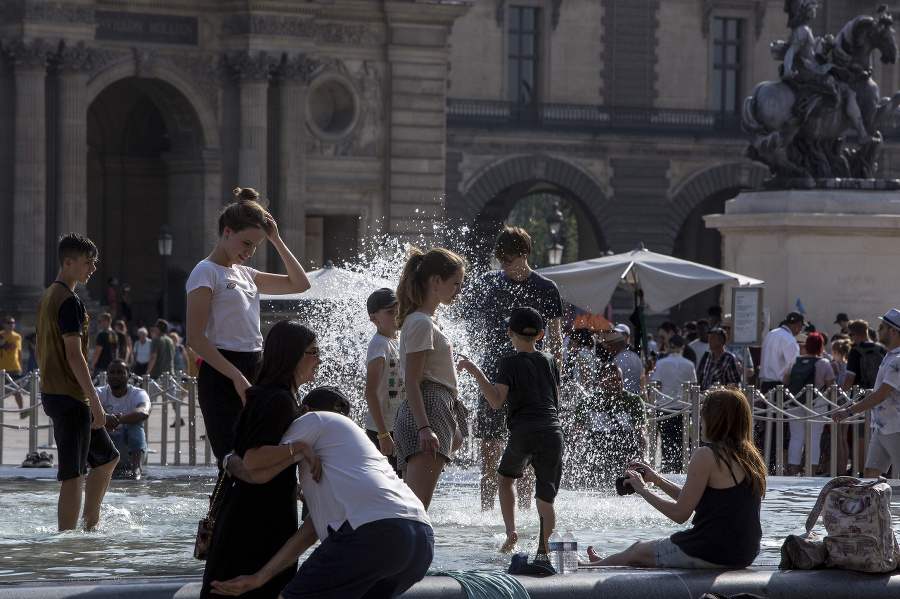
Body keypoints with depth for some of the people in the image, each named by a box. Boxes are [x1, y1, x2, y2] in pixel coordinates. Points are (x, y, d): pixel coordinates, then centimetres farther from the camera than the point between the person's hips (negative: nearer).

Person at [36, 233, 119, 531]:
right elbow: (74, 355, -22)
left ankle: (90, 525, 21)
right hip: (71, 397, -10)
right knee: (73, 477, -7)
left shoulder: (47, 297, 15)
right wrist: (95, 402, -20)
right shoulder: (70, 301, -16)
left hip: (50, 392, 10)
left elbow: (41, 351, 21)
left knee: (107, 456, 19)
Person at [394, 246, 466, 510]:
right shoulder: (421, 323, -8)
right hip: (428, 412, -10)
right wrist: (424, 427, -25)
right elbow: (412, 382, -15)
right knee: (417, 507, -21)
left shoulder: (428, 321, 23)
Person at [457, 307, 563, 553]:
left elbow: (497, 401, -12)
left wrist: (476, 372, -10)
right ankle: (546, 549, -2)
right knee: (545, 498, 6)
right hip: (553, 431, 3)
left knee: (506, 478, 23)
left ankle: (511, 530, 7)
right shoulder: (549, 360, 15)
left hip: (524, 432, -3)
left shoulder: (509, 363, 0)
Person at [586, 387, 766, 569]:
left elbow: (680, 513, -15)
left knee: (635, 552, 18)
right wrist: (657, 480, 23)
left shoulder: (706, 455, -17)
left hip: (710, 556, -8)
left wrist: (643, 490, 0)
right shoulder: (750, 457, 8)